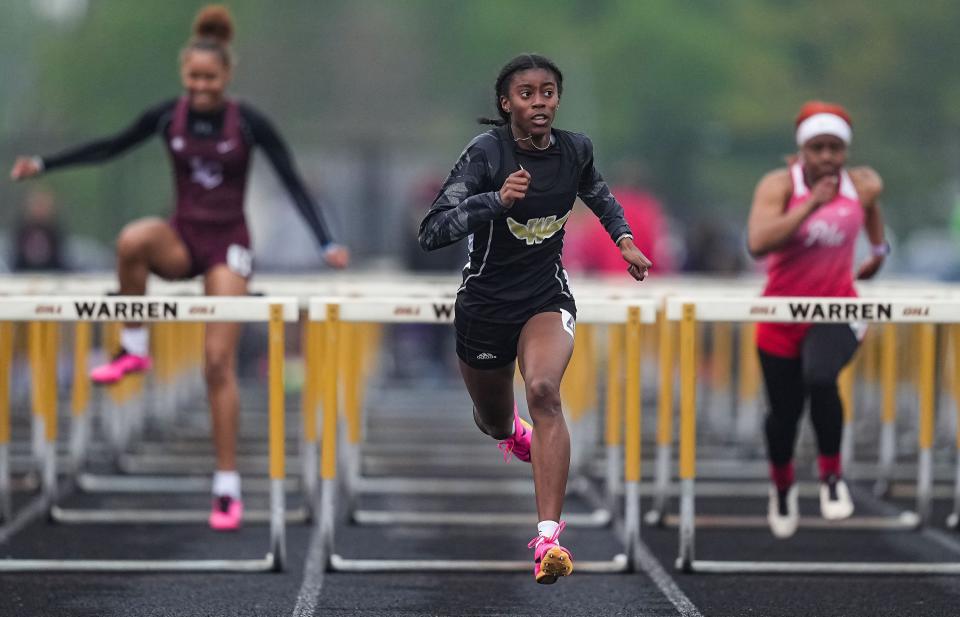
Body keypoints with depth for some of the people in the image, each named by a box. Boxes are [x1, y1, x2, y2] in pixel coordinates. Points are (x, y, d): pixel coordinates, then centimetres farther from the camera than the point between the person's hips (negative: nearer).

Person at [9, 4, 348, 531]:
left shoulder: (249, 123, -10)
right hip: (181, 239, 2)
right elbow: (112, 147, 10)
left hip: (227, 245, -2)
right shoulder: (167, 117, -4)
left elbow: (293, 184, -8)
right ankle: (133, 349, -16)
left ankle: (228, 487, -4)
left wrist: (326, 244, -17)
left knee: (220, 363, -11)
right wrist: (45, 164, 6)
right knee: (133, 240, -36)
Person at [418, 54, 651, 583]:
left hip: (547, 296, 1)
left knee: (543, 390, -29)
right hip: (484, 303, -1)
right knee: (495, 424, 19)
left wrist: (624, 238, 3)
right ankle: (516, 435, 62)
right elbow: (431, 232, -29)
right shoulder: (486, 152, -20)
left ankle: (549, 539, -33)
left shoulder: (575, 149, -7)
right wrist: (496, 200, -42)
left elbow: (597, 193, 19)